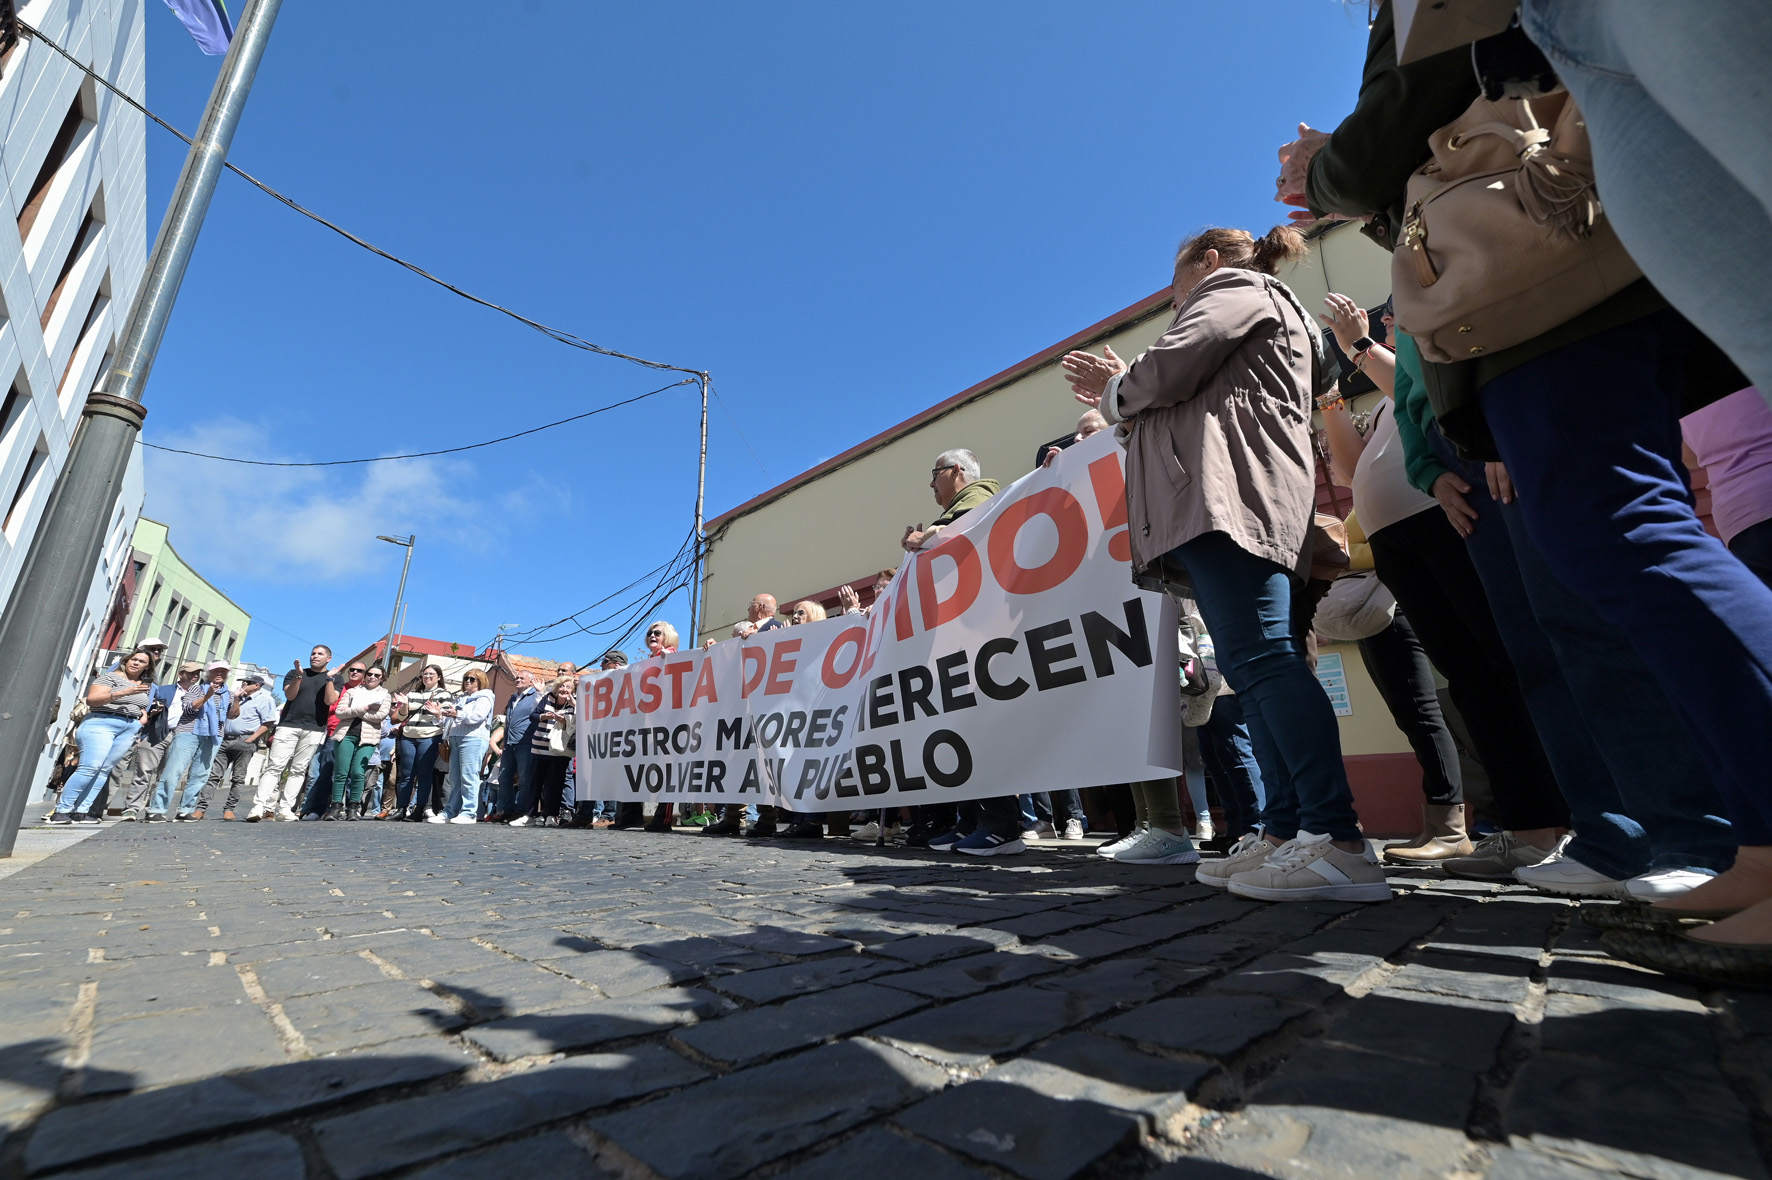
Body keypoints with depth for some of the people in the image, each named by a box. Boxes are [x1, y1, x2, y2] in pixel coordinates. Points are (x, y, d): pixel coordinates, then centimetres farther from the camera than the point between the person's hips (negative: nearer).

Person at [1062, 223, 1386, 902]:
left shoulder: (1236, 286, 11)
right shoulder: (1279, 314, 41)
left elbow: (1168, 369, -7)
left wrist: (1116, 393, 13)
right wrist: (1125, 405, 31)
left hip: (1227, 490, -10)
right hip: (1232, 503, 10)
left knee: (1258, 656, -20)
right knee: (1252, 663, 1)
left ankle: (1337, 841, -22)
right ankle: (1286, 833, 1)